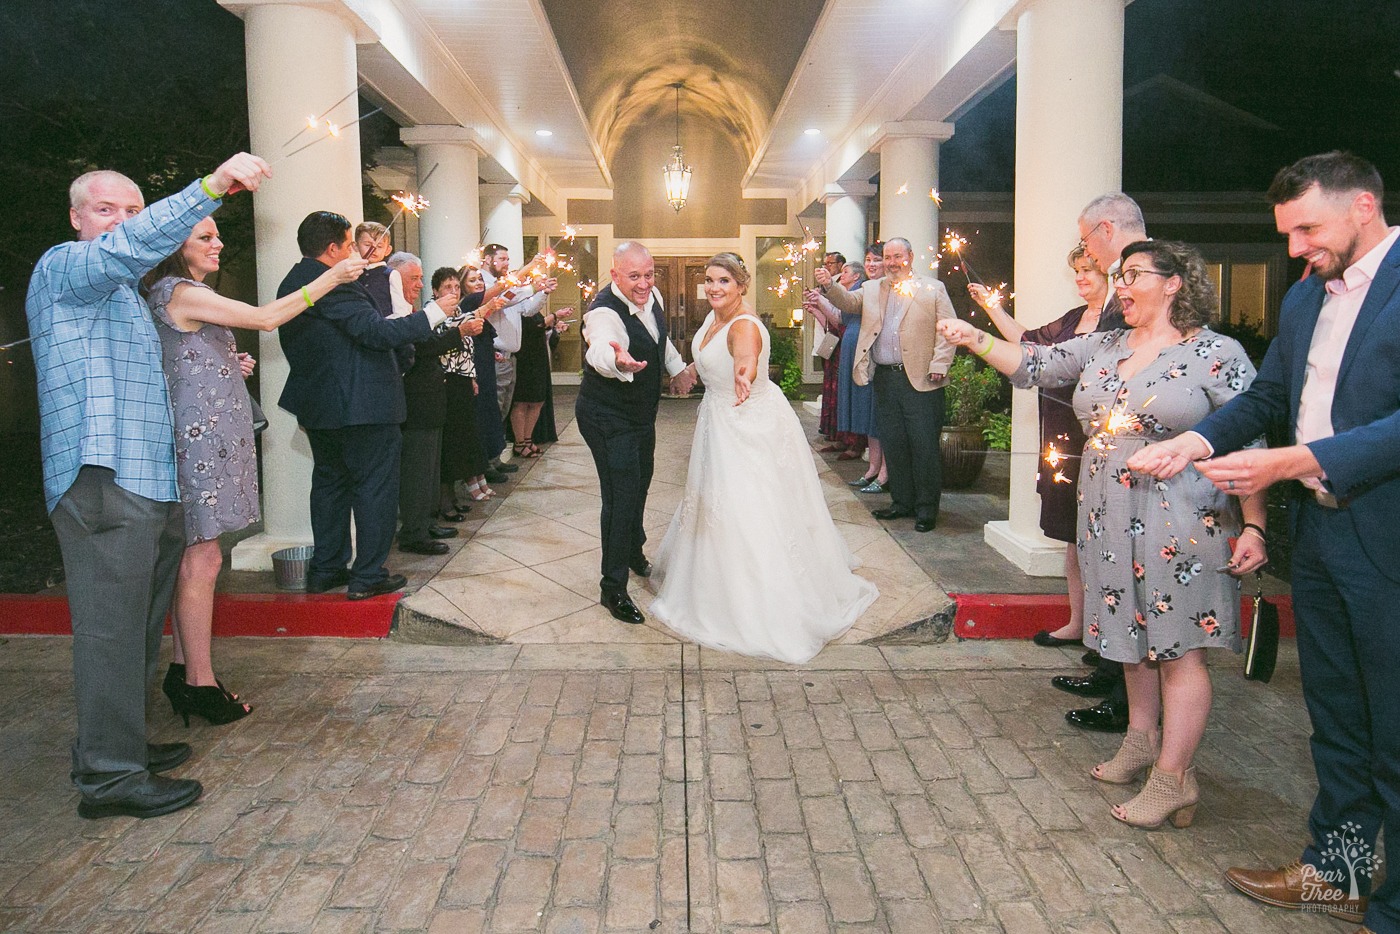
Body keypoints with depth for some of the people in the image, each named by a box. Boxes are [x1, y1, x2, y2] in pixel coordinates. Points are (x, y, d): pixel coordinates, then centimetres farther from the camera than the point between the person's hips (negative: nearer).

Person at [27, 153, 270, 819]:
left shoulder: (121, 293, 27)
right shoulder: (64, 267, -3)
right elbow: (129, 248, -25)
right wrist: (212, 185, -34)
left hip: (146, 481, 10)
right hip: (102, 480, -10)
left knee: (134, 626, 14)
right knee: (111, 627, -8)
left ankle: (114, 747, 25)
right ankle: (109, 776, -2)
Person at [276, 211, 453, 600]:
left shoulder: (292, 284, 12)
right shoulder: (333, 285, -19)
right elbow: (378, 332, -25)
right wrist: (434, 312, -16)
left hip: (317, 406, 10)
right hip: (360, 405, -10)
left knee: (330, 483, 18)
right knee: (375, 487, 0)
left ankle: (325, 569, 25)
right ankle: (368, 576, 5)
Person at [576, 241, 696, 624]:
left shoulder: (651, 296, -6)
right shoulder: (605, 312, -31)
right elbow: (599, 351, -54)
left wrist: (678, 368, 19)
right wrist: (617, 360, -74)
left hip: (642, 413, 9)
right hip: (609, 419, -8)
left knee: (640, 483, 24)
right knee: (621, 497, -9)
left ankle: (634, 551, 49)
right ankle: (613, 589, 3)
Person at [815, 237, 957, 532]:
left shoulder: (933, 288, 3)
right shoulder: (871, 289, 16)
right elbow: (848, 302, 3)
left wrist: (939, 365, -11)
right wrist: (829, 286, -15)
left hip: (920, 379, -4)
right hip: (885, 378, 4)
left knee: (924, 445, -1)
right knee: (893, 444, 10)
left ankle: (927, 508, 9)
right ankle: (903, 502, 22)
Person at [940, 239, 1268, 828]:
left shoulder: (1217, 353, -8)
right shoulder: (1102, 348, 9)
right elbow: (1035, 365, 5)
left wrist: (1253, 527, -15)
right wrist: (975, 339, -8)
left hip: (1180, 526, -6)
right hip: (1112, 521, 6)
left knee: (1178, 645, 0)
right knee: (1133, 631, 17)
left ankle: (1173, 776, 10)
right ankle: (1141, 740, 33)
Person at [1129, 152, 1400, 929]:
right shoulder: (1304, 297, 11)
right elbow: (1266, 396, 13)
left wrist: (1293, 462, -25)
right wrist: (1194, 443, -4)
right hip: (1318, 534, 8)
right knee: (1334, 719, 20)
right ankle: (1336, 869, 37)